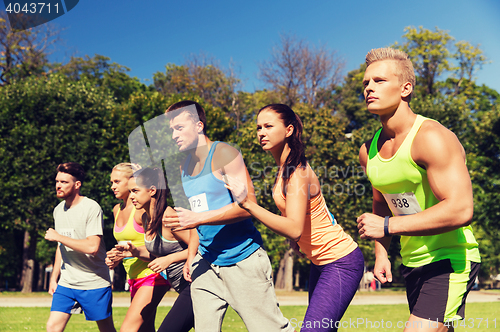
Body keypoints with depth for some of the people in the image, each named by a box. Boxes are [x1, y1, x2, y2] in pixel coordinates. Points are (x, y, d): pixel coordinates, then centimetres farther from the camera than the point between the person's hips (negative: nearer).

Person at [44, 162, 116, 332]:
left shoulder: (91, 208, -14)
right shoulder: (58, 210, 10)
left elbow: (92, 247, -25)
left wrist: (58, 237, -17)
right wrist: (54, 277, 17)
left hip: (94, 283, -6)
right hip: (66, 284, 6)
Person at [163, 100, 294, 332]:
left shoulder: (223, 154, -10)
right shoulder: (184, 167, 13)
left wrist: (197, 218, -23)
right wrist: (191, 256, 13)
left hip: (243, 259, -7)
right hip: (206, 262, 7)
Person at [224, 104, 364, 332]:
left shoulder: (297, 172, -21)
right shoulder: (284, 168, 8)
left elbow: (294, 230, -31)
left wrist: (248, 204, -34)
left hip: (342, 263, -10)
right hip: (321, 262, 10)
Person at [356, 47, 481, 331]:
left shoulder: (432, 138, -21)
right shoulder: (368, 151, 4)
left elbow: (461, 211, -31)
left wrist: (387, 226, -26)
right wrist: (382, 252, 7)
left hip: (450, 259, -8)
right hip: (413, 264, 8)